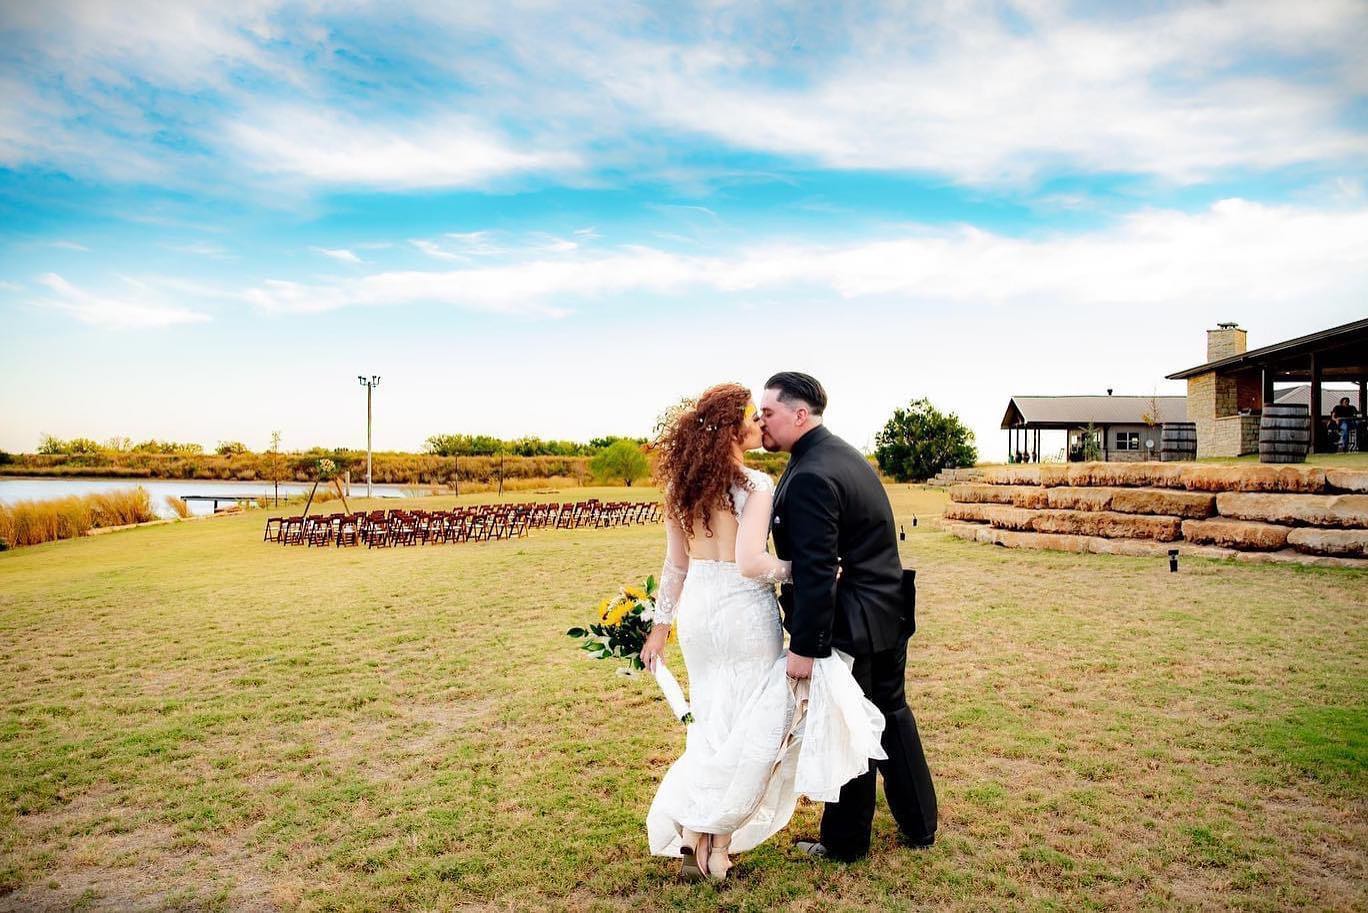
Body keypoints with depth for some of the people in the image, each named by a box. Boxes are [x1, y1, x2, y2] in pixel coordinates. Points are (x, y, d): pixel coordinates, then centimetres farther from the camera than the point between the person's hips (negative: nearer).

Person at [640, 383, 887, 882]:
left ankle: (693, 833, 25)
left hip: (696, 609, 7)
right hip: (743, 612, -6)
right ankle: (715, 839, 15)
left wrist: (661, 624, 15)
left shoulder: (682, 485, 3)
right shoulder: (755, 485, -16)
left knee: (712, 724, 21)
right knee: (753, 727, 10)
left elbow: (675, 564, 8)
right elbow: (751, 563, -25)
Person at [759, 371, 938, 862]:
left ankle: (845, 843, 26)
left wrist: (803, 647, -21)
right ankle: (919, 825, 38)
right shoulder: (843, 453, 7)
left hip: (849, 626, -9)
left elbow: (815, 572, -27)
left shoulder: (810, 477, -24)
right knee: (892, 715, 22)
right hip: (888, 613, 10)